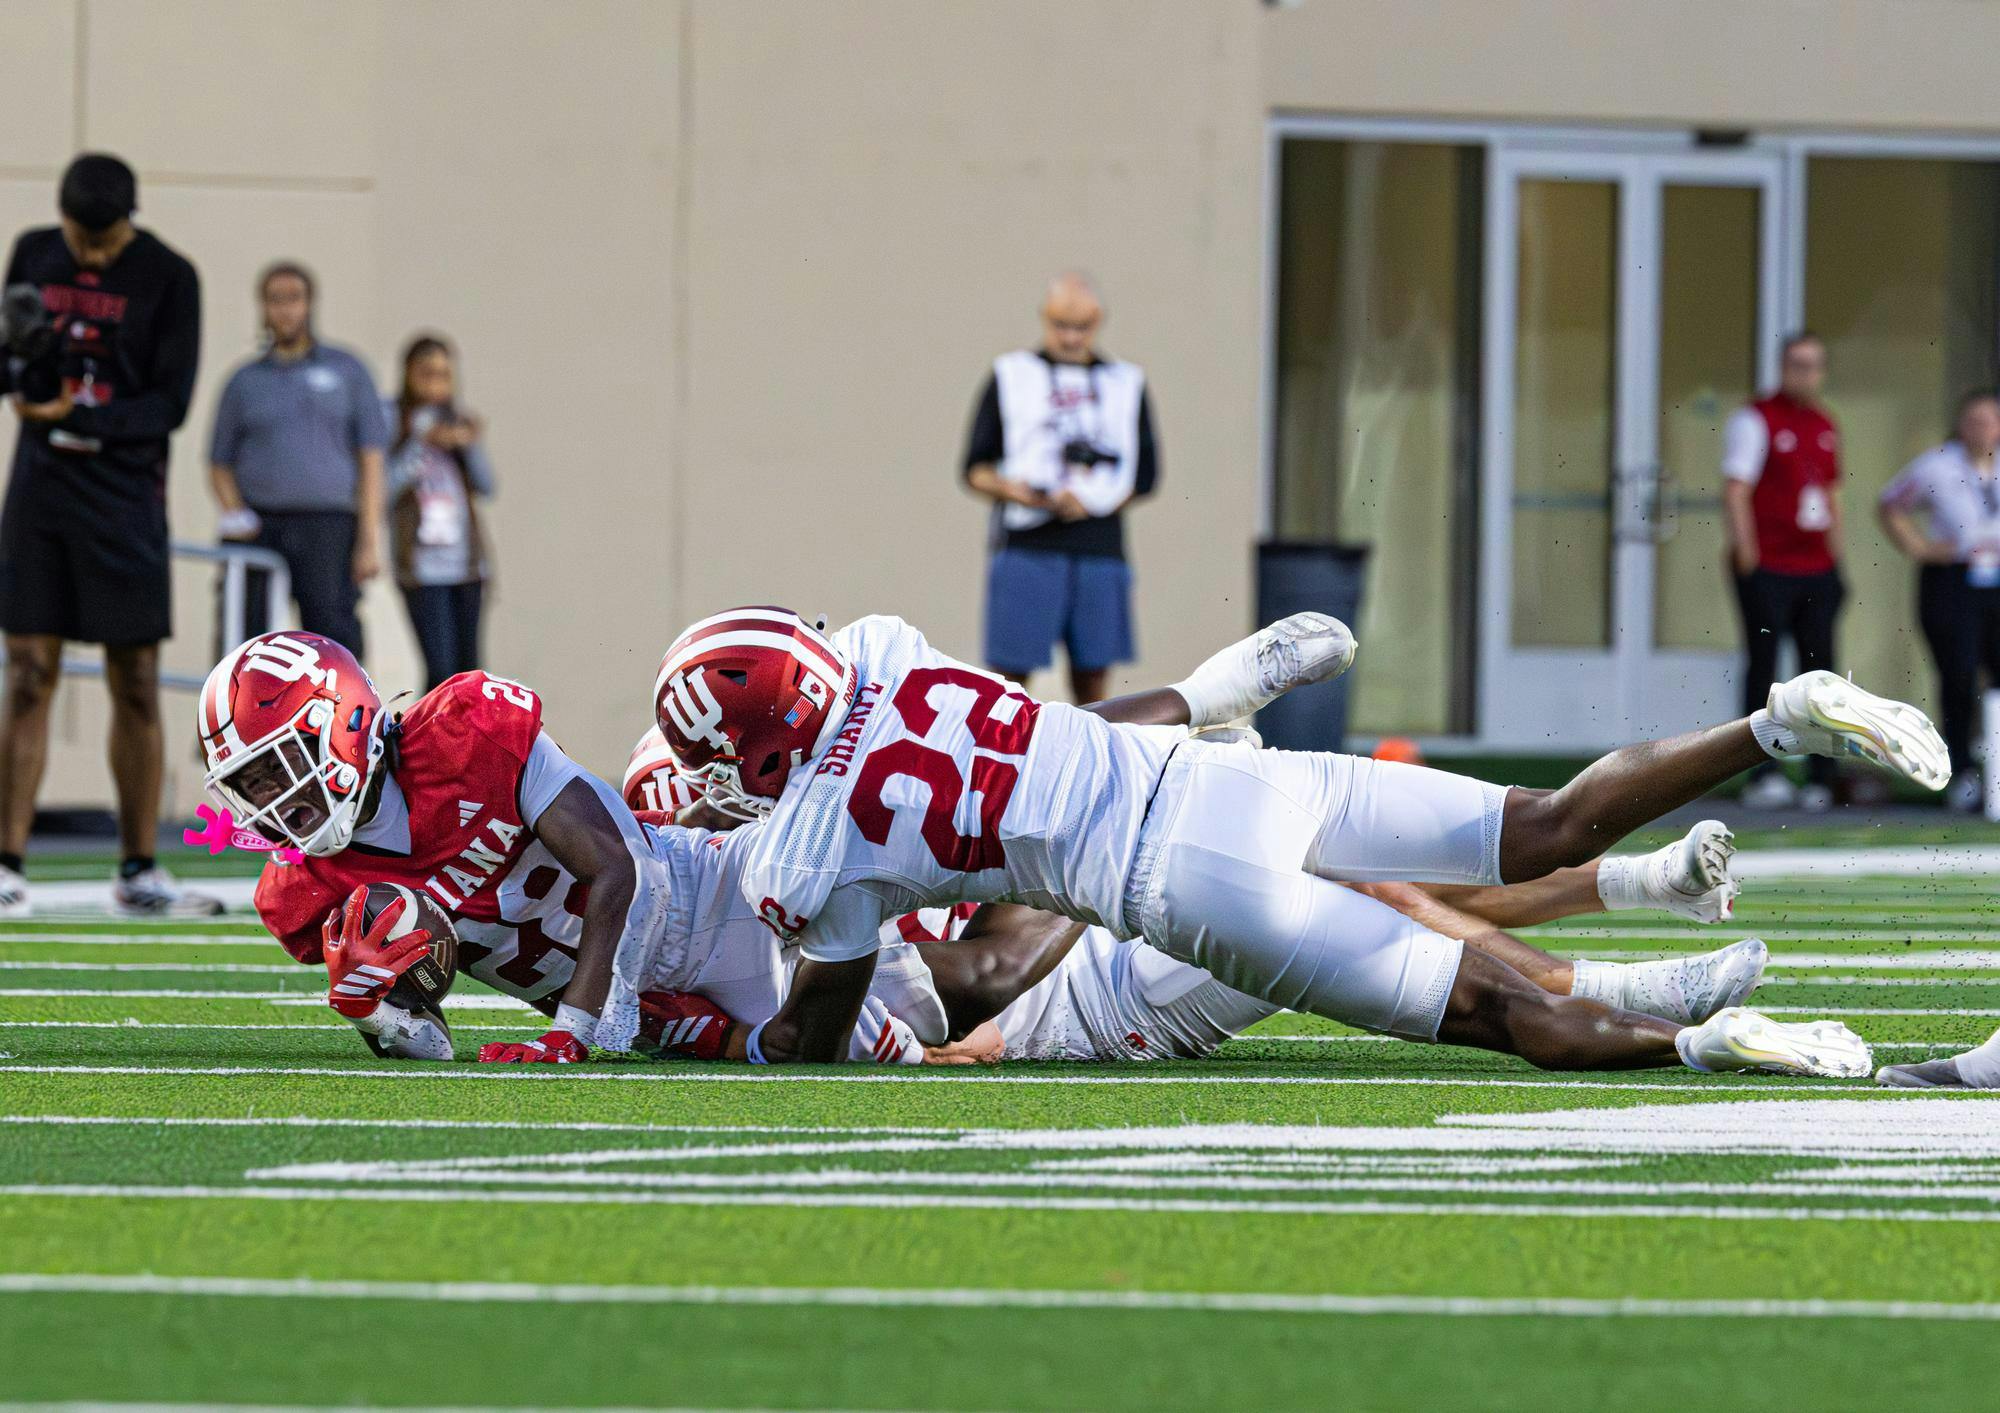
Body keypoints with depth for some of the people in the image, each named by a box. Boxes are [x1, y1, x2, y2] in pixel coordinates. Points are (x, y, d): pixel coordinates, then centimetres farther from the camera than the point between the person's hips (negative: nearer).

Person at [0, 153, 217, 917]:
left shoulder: (168, 278, -5)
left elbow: (171, 401, -8)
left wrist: (76, 420, -20)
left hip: (126, 497, -2)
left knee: (137, 687, 0)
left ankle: (138, 871, 8)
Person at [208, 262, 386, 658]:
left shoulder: (347, 372, 11)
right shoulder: (244, 381, 16)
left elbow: (370, 462, 7)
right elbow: (220, 465, 16)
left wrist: (370, 538, -2)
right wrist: (233, 511, -4)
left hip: (327, 527, -2)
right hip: (259, 528, 2)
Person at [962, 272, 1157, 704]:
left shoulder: (1126, 383, 15)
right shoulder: (1010, 377, 10)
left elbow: (1145, 474, 11)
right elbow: (976, 469, 8)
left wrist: (1089, 502, -6)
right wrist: (1013, 490, -14)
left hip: (1100, 551, 2)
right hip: (1026, 550, -2)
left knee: (1092, 676, 0)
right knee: (1009, 675, -8)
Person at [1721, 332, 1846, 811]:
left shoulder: (1825, 426, 16)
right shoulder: (1755, 419, -4)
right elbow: (1736, 489, -9)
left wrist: (1835, 559, 18)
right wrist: (1746, 552, -15)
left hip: (1817, 570, 6)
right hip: (1767, 569, -6)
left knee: (1819, 669, 5)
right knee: (1764, 667, -6)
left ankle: (1819, 779, 8)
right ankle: (1763, 776, -6)